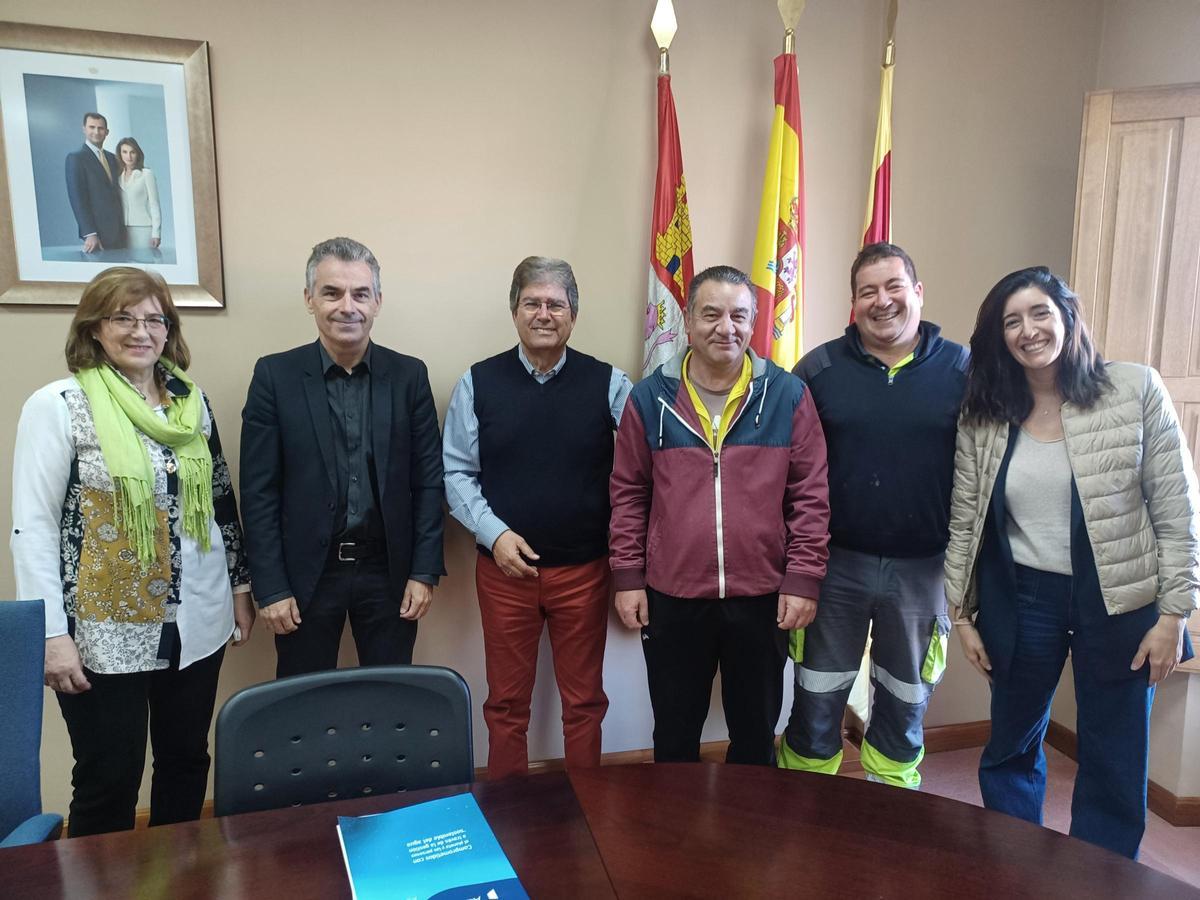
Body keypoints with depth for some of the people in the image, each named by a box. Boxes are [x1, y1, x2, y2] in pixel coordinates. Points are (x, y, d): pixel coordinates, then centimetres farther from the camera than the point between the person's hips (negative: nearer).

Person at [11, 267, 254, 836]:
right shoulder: (58, 405, -8)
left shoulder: (191, 400, 5)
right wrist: (52, 634, -13)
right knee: (108, 783, 7)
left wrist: (240, 586, 12)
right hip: (105, 632, -4)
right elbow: (32, 526, -10)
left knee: (187, 765, 16)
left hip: (195, 623, 4)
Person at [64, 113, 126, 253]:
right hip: (98, 233, -6)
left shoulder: (112, 158, 17)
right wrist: (89, 234, -18)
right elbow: (77, 199, -10)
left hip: (119, 231, 6)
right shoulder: (75, 158, -3)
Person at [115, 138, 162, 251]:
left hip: (143, 229, -3)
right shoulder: (118, 177, 11)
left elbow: (154, 205, -1)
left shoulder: (146, 174, 1)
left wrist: (156, 233, -7)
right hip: (123, 231, 3)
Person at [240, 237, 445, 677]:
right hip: (305, 573, -1)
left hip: (388, 571, 1)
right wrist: (271, 587, -7)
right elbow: (259, 492, -4)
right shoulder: (275, 375, -4)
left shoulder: (409, 375, 0)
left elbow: (428, 480, 1)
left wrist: (424, 572, -3)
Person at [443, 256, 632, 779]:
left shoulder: (608, 384, -3)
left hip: (584, 569, 0)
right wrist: (494, 533, -12)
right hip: (505, 569, 0)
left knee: (584, 699, 14)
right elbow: (456, 471, 0)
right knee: (506, 702, 15)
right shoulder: (478, 383, -1)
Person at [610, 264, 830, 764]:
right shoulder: (650, 398, -1)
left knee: (756, 733, 18)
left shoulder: (788, 396, -2)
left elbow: (810, 495, -1)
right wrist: (627, 576, 0)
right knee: (674, 734, 17)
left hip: (762, 597, 0)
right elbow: (628, 493, 3)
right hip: (671, 598, 0)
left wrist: (803, 579, -5)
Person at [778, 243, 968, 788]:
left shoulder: (961, 370, -2)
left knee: (906, 701, 18)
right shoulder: (820, 368, -2)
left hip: (922, 569, 1)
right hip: (835, 563, 0)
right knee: (817, 700, 10)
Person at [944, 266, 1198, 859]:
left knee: (1115, 767, 10)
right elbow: (963, 522, 2)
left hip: (1118, 602, -1)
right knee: (1010, 750, 15)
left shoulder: (1136, 390, -7)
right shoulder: (983, 416, -2)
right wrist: (961, 612, 3)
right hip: (1019, 602, 2)